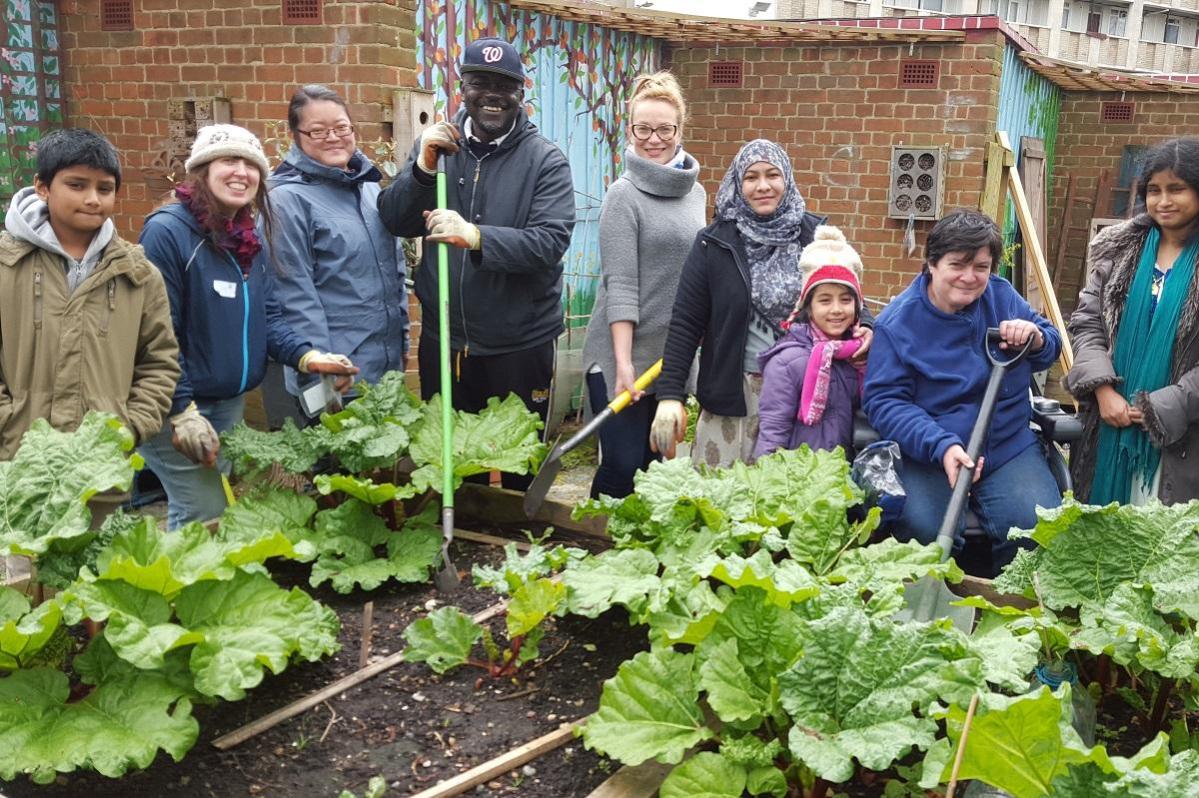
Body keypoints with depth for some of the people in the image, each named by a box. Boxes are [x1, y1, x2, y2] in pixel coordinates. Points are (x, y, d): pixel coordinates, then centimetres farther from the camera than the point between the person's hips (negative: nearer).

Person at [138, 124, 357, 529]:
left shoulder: (250, 238, 7)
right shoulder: (167, 231, -17)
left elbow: (266, 316, 8)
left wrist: (307, 357, -10)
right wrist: (182, 412, -22)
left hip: (231, 403, 8)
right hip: (175, 406, -8)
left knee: (227, 503, 17)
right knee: (205, 518, -6)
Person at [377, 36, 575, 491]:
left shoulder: (545, 160, -7)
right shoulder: (437, 145, 5)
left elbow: (551, 241, -20)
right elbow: (394, 222, -1)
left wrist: (475, 236, -34)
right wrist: (423, 168, -18)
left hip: (521, 345, -3)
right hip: (443, 339, 3)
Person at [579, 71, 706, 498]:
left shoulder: (695, 193, 10)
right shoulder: (625, 195, -8)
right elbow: (620, 285, -14)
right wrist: (624, 362, -19)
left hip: (674, 355, 6)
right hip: (622, 355, -6)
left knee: (656, 464, 13)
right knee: (624, 466, -6)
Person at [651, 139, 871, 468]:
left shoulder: (815, 234, 4)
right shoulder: (715, 242, 0)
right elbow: (685, 323, -2)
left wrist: (862, 328, -9)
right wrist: (670, 394, -9)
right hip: (734, 391, -1)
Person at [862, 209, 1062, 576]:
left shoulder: (1001, 295, 5)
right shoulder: (897, 321, -7)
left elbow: (1052, 348, 15)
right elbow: (884, 400, -12)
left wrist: (1037, 338, -12)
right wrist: (941, 446, -26)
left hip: (1009, 445, 3)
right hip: (926, 453, -3)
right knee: (923, 531, -28)